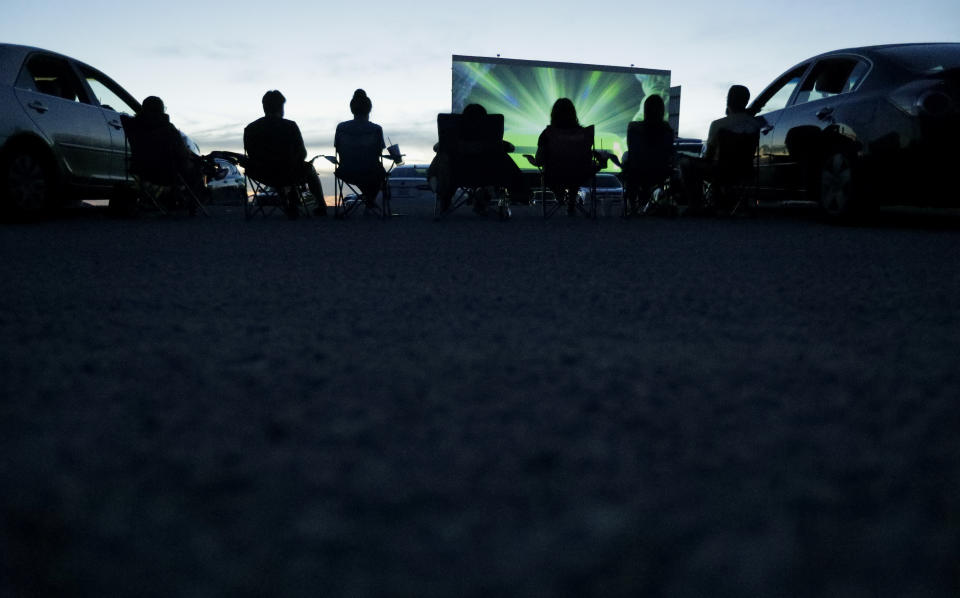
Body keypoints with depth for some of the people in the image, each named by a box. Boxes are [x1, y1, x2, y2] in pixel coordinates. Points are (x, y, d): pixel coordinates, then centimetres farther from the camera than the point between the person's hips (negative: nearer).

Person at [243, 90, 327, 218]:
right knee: (309, 169, 29)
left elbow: (251, 156, 3)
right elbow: (303, 154, -9)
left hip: (262, 177, 4)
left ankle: (291, 208, 43)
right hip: (289, 177, -3)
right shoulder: (290, 126, -16)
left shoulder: (249, 129, -8)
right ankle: (321, 206, 39)